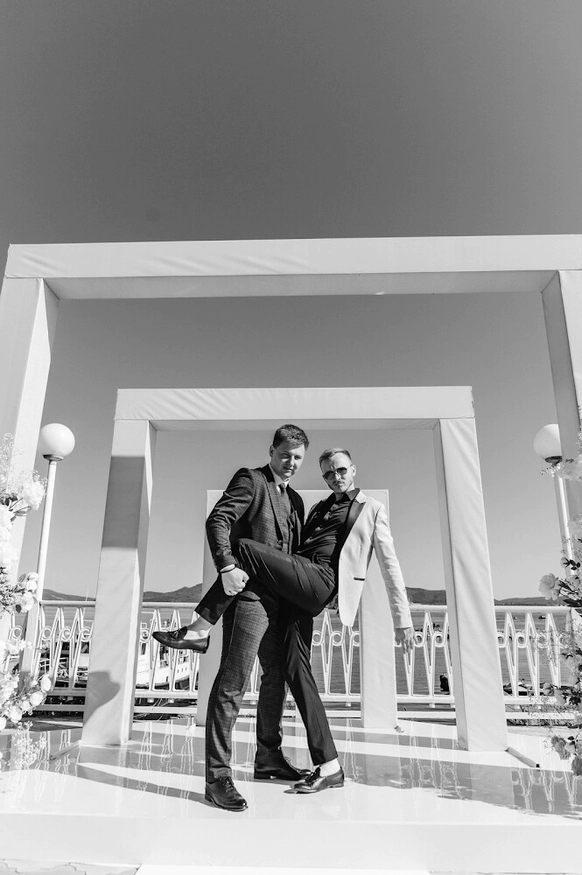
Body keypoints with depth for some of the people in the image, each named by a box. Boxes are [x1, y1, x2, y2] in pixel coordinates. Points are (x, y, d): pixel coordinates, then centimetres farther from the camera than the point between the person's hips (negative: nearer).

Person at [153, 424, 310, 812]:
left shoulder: (295, 499, 20)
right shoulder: (250, 480, -3)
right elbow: (217, 520, -15)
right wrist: (227, 565, -27)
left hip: (280, 600, 9)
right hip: (249, 592, -8)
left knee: (278, 677, 17)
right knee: (233, 683, -7)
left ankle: (269, 757, 33)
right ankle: (218, 776, 1)